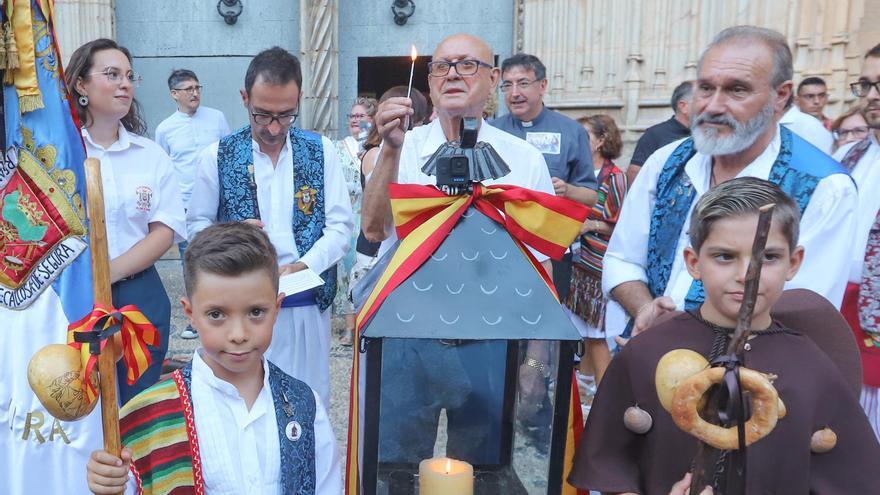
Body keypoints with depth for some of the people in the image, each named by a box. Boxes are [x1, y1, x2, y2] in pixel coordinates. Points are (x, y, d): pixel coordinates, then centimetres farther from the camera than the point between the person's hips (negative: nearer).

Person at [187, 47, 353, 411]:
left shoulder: (322, 152, 3)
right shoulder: (216, 157, 2)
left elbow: (340, 227, 1)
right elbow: (196, 226, 7)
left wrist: (303, 266, -15)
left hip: (307, 304, 1)